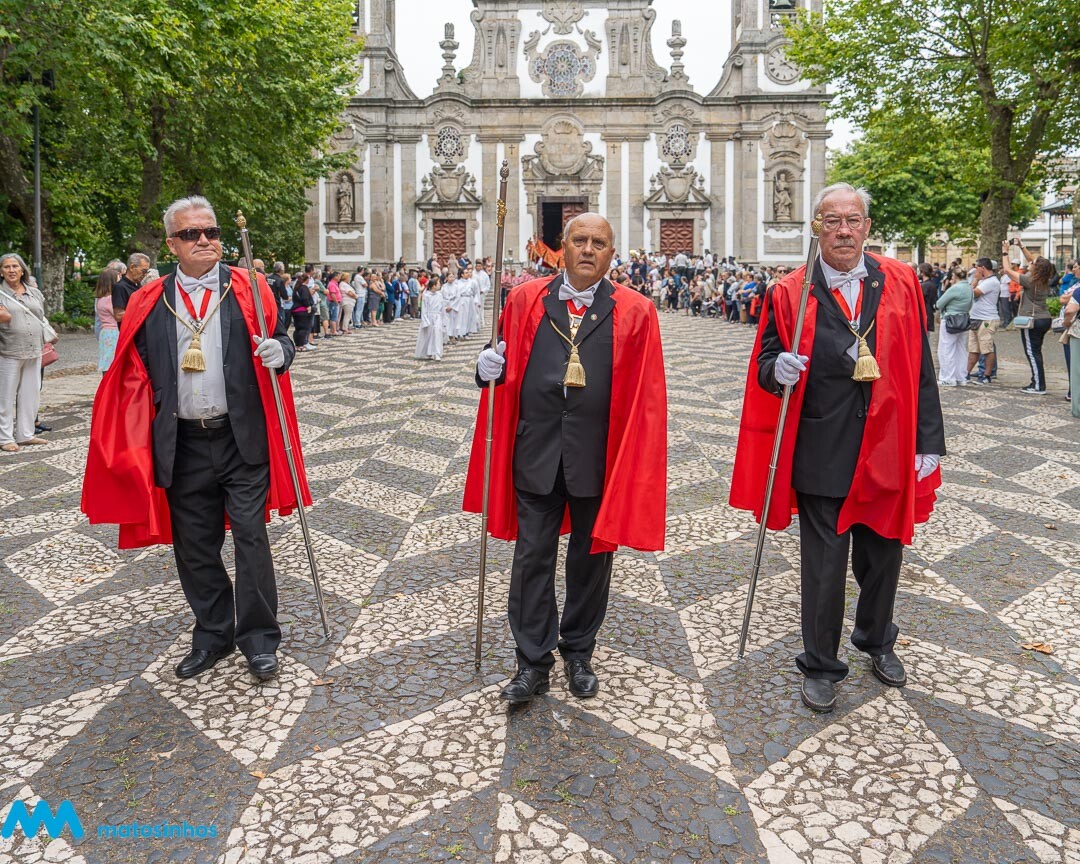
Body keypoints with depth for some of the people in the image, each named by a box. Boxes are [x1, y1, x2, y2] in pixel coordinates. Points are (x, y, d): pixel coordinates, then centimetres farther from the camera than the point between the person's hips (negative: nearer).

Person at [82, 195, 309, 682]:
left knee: (250, 537, 0)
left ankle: (258, 638, 16)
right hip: (182, 446, 3)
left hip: (242, 440, -2)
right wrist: (138, 442, 1)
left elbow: (281, 339, 6)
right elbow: (136, 375, 9)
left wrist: (278, 352, -19)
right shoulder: (150, 303, 5)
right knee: (194, 546, 11)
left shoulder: (248, 290, 0)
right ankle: (213, 634, 29)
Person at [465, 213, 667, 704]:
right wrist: (490, 367, -12)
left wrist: (634, 461, -9)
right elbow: (506, 364, 11)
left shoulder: (635, 312, -1)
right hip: (535, 451, 1)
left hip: (599, 455, 0)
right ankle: (534, 663, 20)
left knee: (591, 555, 13)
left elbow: (644, 397, -3)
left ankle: (579, 653, 33)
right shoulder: (525, 300, 4)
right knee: (532, 557, 5)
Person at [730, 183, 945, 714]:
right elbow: (766, 362, 0)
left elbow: (920, 371, 2)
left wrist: (928, 443, 0)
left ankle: (876, 640, 44)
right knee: (824, 564, 7)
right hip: (821, 454, -2)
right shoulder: (790, 294, -4)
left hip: (887, 450, 2)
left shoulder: (900, 285, 1)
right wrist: (778, 369, -24)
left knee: (883, 553, 17)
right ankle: (821, 664, 27)